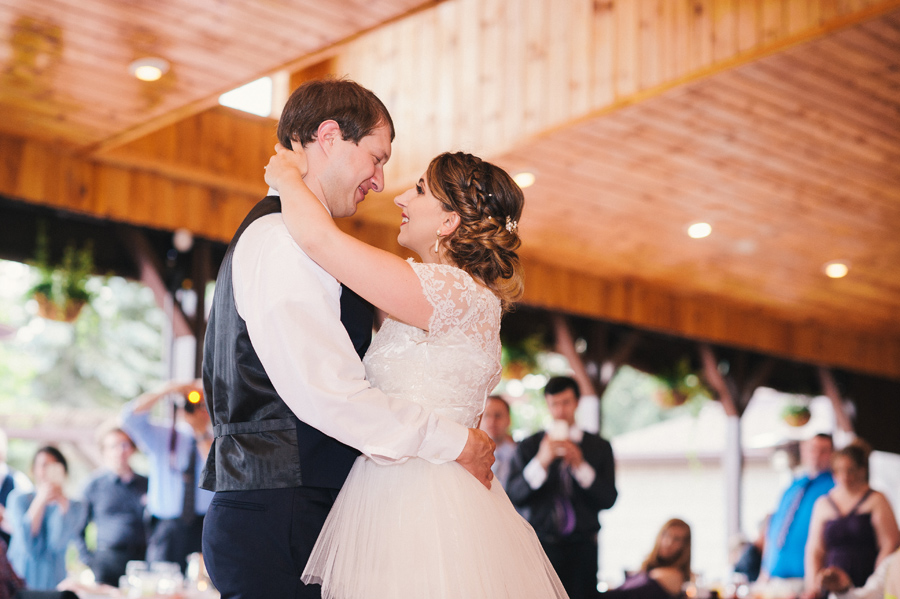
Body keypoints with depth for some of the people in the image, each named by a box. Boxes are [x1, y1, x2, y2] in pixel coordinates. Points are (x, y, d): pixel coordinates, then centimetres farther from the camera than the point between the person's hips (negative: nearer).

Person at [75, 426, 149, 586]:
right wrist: (88, 559, -1)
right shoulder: (95, 485, 9)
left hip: (143, 560, 2)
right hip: (108, 562, -2)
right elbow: (77, 529, 9)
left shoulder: (146, 485, 15)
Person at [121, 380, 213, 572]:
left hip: (206, 527, -1)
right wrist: (167, 389, -11)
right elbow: (131, 416, -4)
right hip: (167, 532, 1)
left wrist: (203, 436, -7)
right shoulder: (160, 437, 11)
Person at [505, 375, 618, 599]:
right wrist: (540, 462, -15)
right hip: (542, 545, 0)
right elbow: (514, 497, -2)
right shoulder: (529, 446, 10)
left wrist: (580, 466, -9)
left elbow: (608, 499, 3)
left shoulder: (599, 446, 12)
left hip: (582, 549, 1)